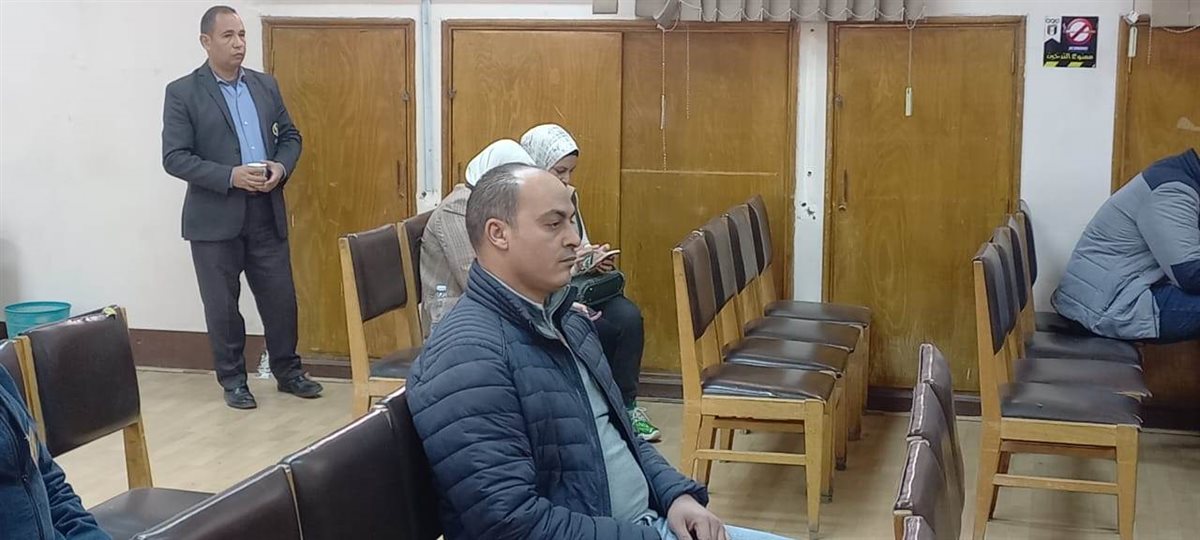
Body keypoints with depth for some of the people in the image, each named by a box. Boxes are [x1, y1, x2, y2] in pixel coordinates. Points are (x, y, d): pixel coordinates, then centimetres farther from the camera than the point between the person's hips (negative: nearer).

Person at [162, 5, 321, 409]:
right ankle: (232, 379, 20)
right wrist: (230, 176, -21)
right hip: (215, 217, -4)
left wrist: (280, 167, -7)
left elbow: (290, 136, 15)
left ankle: (287, 371, 24)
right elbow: (175, 158, -11)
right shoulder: (182, 93, -6)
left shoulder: (266, 85, 9)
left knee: (280, 297, 9)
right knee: (222, 304, 6)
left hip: (266, 212, 4)